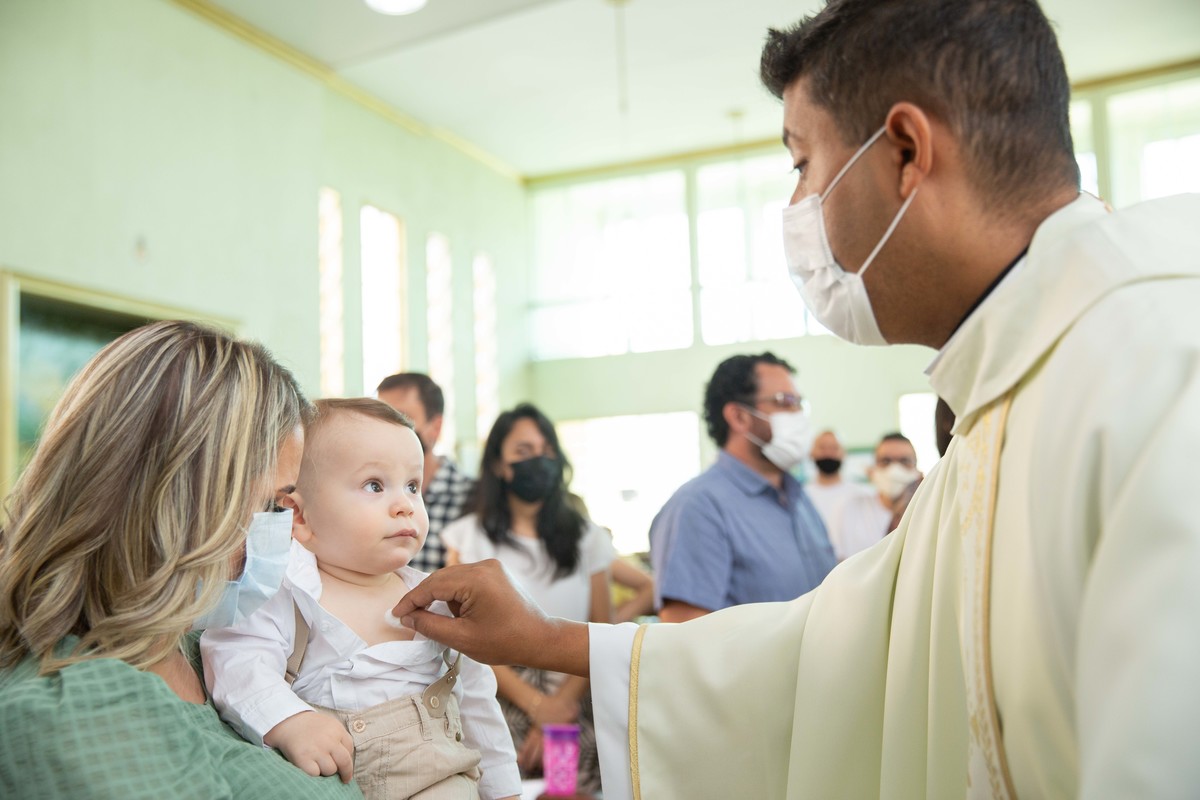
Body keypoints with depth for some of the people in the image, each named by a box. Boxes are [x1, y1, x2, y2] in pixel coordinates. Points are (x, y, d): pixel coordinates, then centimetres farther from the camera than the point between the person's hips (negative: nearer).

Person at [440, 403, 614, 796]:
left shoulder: (586, 536, 11)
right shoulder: (469, 536, 6)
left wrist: (560, 707, -11)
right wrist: (535, 704, -12)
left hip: (573, 702, 2)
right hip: (499, 700, -1)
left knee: (577, 785, -23)